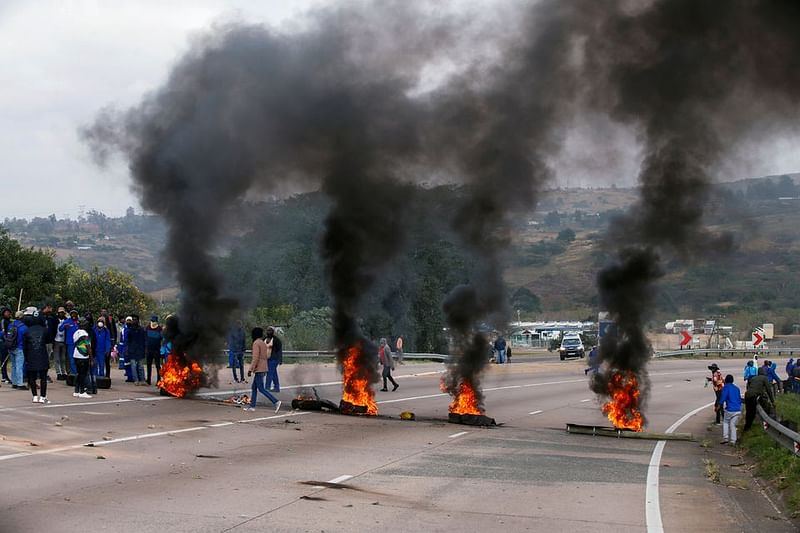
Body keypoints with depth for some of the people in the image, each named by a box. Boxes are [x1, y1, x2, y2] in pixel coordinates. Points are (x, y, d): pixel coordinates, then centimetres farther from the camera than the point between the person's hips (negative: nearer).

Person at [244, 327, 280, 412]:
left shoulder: (256, 343, -12)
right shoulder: (263, 343, 15)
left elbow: (255, 358, -19)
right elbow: (267, 356, 18)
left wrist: (250, 370, -17)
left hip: (259, 369, -9)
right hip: (263, 369, 9)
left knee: (261, 389, -8)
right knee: (254, 387, 14)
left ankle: (276, 402, -16)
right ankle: (252, 406, 14)